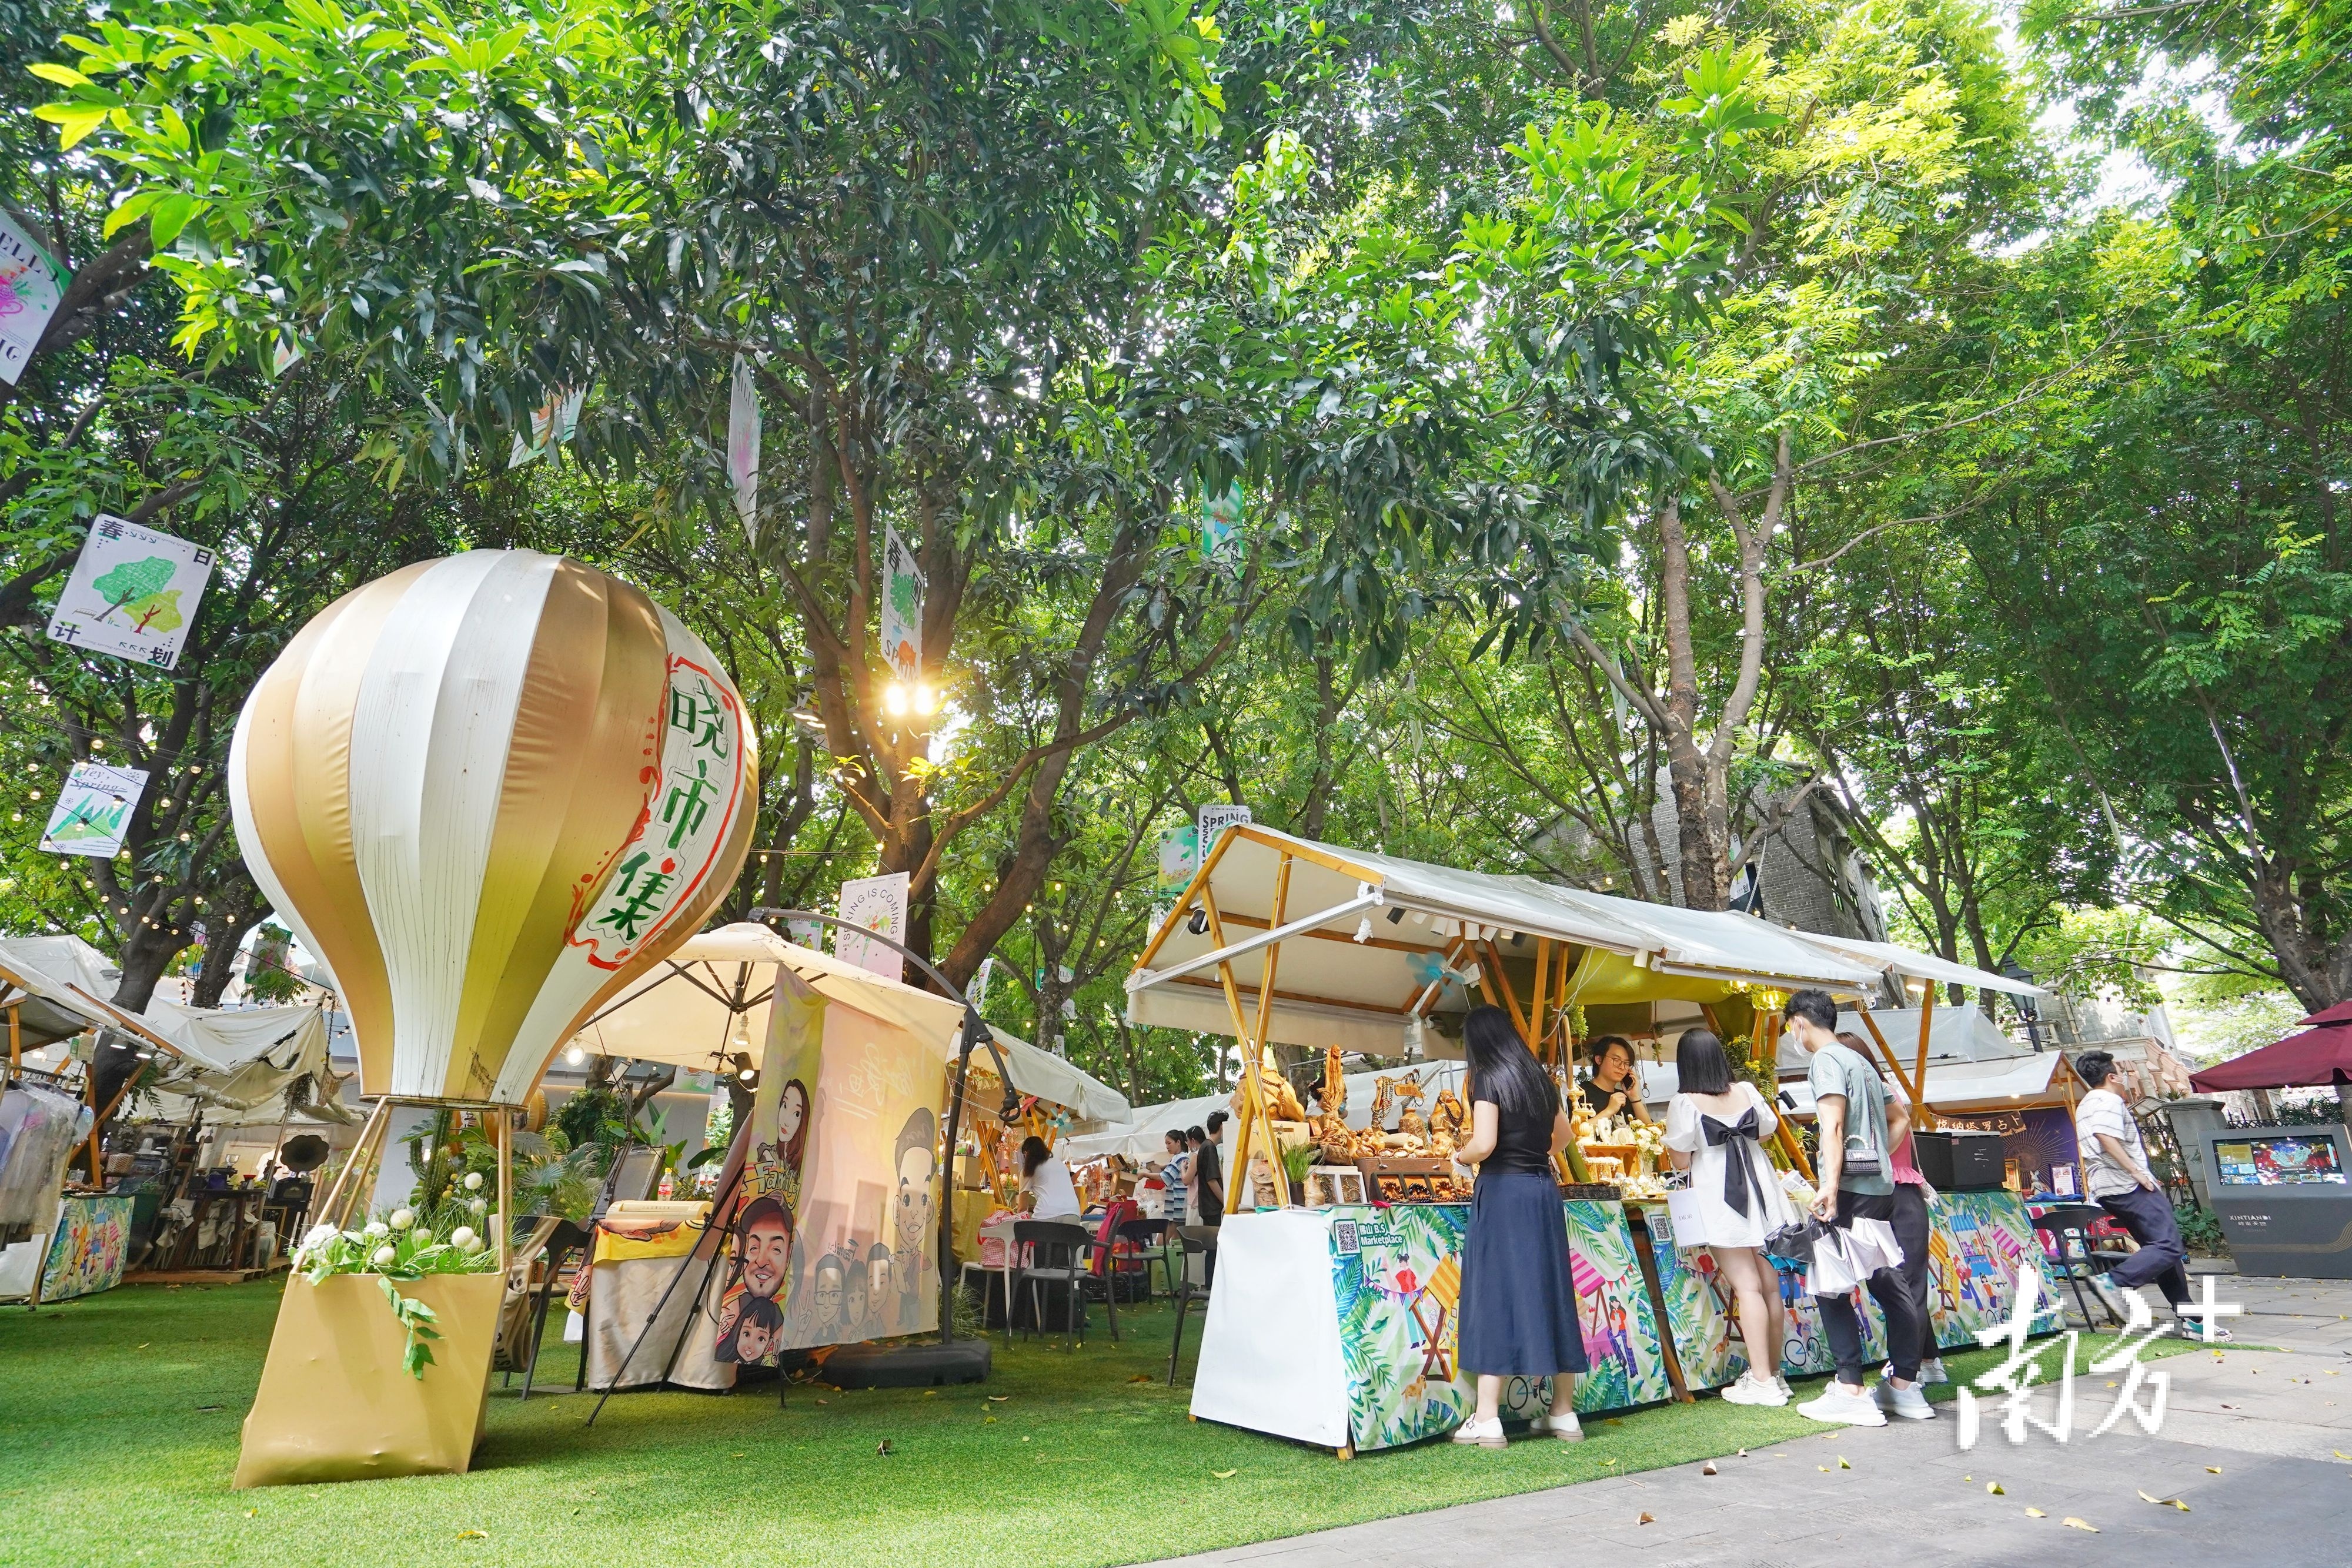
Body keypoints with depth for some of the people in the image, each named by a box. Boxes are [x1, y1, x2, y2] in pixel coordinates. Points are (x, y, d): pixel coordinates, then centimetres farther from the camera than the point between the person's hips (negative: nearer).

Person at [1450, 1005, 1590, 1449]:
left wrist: (1461, 1156, 0)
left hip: (1502, 1192, -7)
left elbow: (1484, 1143, -20)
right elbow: (1564, 1134, 27)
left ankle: (1487, 1420, -3)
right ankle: (1564, 1412, 20)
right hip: (1543, 1189, 7)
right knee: (1549, 1294, 12)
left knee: (1494, 1297, -4)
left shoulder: (1488, 1078, -9)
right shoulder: (1539, 1078, 12)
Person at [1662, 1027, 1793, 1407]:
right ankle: (1773, 1372, 22)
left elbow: (1681, 1160, -9)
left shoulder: (1684, 1103, -12)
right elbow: (1768, 1131, 19)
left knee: (1747, 1286, -5)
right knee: (1770, 1283, 11)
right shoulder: (1747, 1091, 4)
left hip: (1721, 1200, -5)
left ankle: (1762, 1382, -3)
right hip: (1760, 1191, 6)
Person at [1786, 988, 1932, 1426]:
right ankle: (1906, 1388, 18)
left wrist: (1831, 1184, -26)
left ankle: (1851, 1393, -6)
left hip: (1851, 1190, -9)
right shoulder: (1861, 1061, 18)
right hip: (1881, 1186, 9)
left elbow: (1833, 1124, -20)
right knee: (1888, 1284, 13)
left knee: (1832, 1287, -5)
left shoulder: (1826, 1059, -9)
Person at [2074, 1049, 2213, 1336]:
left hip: (2107, 1189, 10)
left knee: (2161, 1247, 11)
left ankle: (2189, 1318, 10)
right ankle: (2115, 1281, -26)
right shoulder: (2108, 1101, -8)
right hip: (2127, 1185, -10)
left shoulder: (2086, 1105, 24)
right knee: (2169, 1245, -15)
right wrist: (2136, 1172, -22)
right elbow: (2106, 1137, -25)